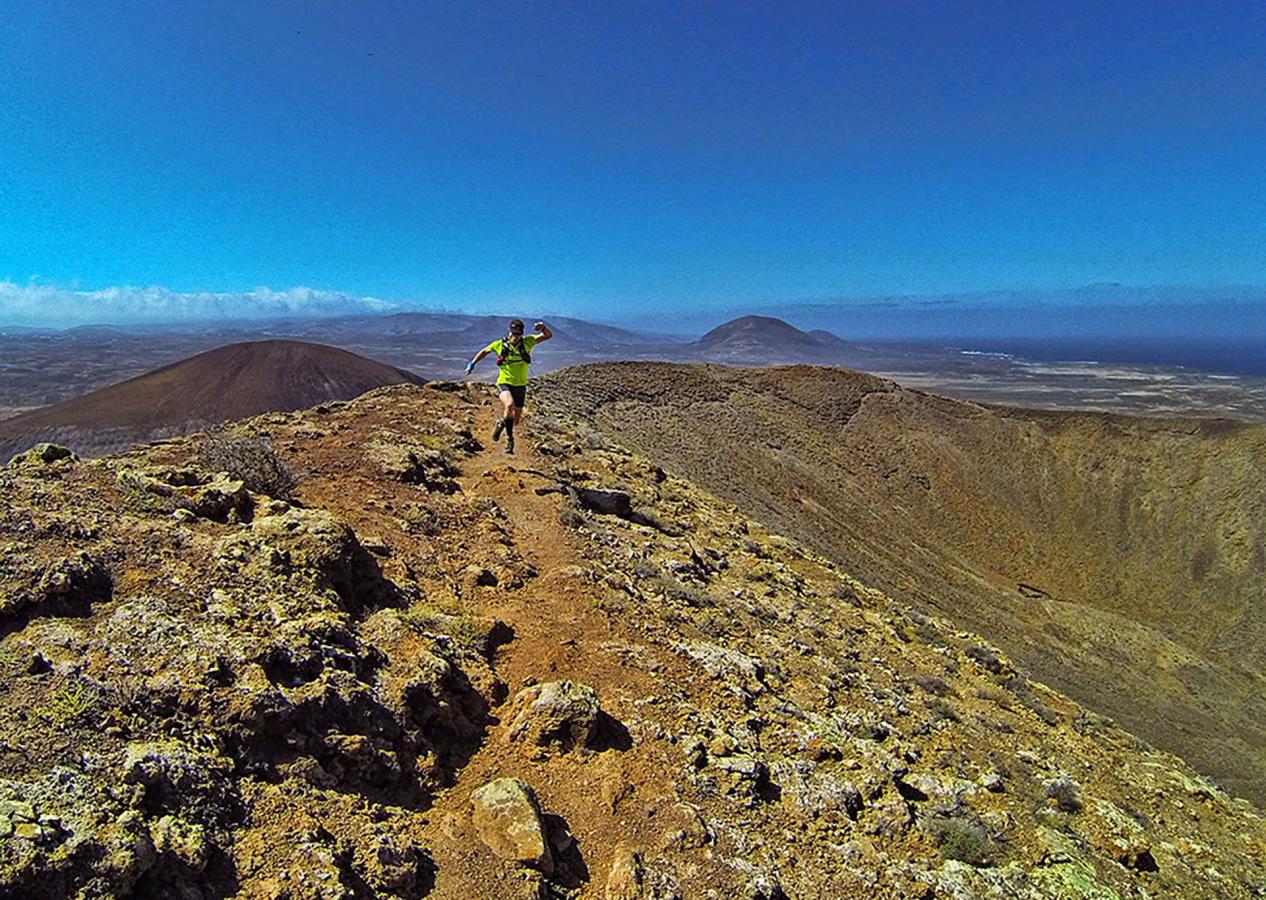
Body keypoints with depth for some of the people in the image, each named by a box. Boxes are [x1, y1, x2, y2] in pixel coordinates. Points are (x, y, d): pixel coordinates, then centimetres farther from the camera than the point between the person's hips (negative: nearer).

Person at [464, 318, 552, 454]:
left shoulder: (527, 342, -7)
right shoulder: (500, 344, -7)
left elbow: (549, 335, -12)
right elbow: (485, 351, 11)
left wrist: (543, 327, -32)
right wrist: (472, 363, 4)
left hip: (520, 386, 2)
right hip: (504, 383, -2)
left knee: (516, 420, 7)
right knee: (509, 405, -33)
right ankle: (510, 437, -9)